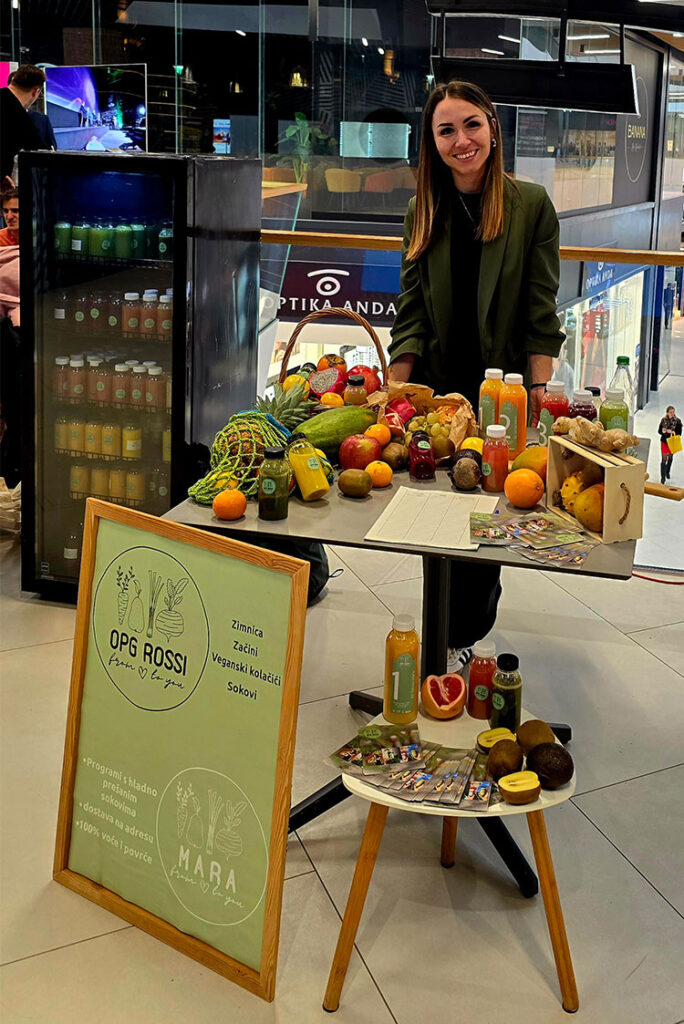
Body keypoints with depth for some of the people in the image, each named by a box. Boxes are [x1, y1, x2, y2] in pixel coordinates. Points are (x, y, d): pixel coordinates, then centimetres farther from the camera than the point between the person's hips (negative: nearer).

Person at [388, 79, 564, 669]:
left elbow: (541, 311, -5)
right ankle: (482, 599, 36)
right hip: (438, 388, 3)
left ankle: (461, 638, 17)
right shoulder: (425, 212, 6)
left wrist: (539, 393, -10)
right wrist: (394, 392, -5)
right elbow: (412, 311, 4)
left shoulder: (531, 205, -4)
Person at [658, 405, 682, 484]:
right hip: (664, 442, -1)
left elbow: (679, 433, -7)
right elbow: (659, 431, -3)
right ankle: (663, 477, 1)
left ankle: (667, 472, 44)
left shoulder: (677, 421, -9)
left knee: (670, 458, 20)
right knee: (664, 459, -5)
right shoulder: (663, 420, -6)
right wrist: (666, 431, -23)